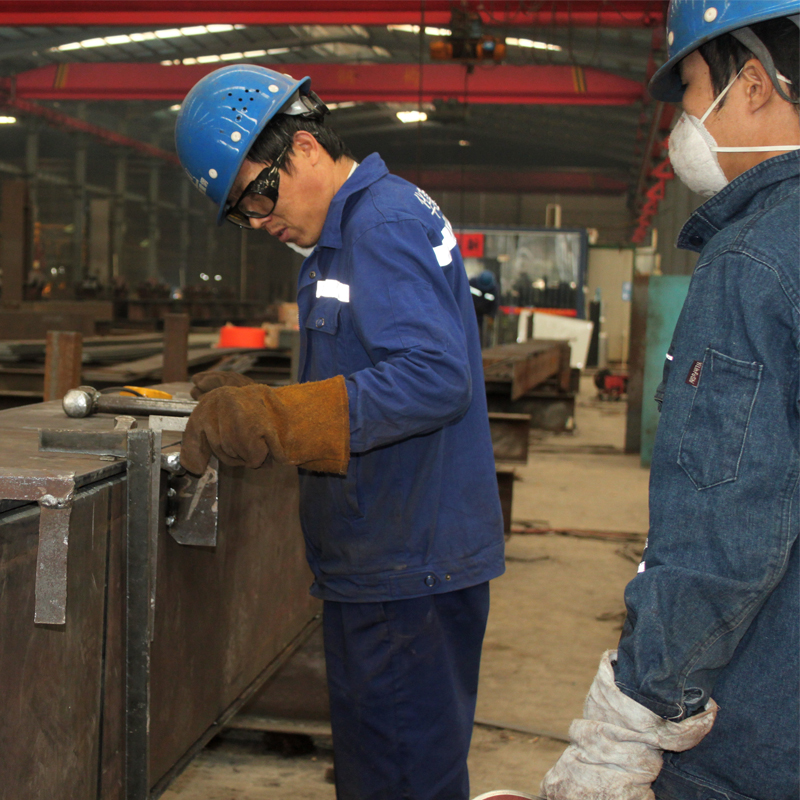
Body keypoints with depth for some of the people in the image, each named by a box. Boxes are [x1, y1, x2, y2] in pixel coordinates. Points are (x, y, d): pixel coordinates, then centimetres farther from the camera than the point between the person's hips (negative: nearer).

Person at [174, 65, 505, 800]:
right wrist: (253, 407, 10)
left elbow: (436, 377, -28)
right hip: (385, 564, 10)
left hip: (412, 567, -10)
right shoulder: (351, 229, 16)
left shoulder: (387, 224, -16)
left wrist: (277, 419, -28)